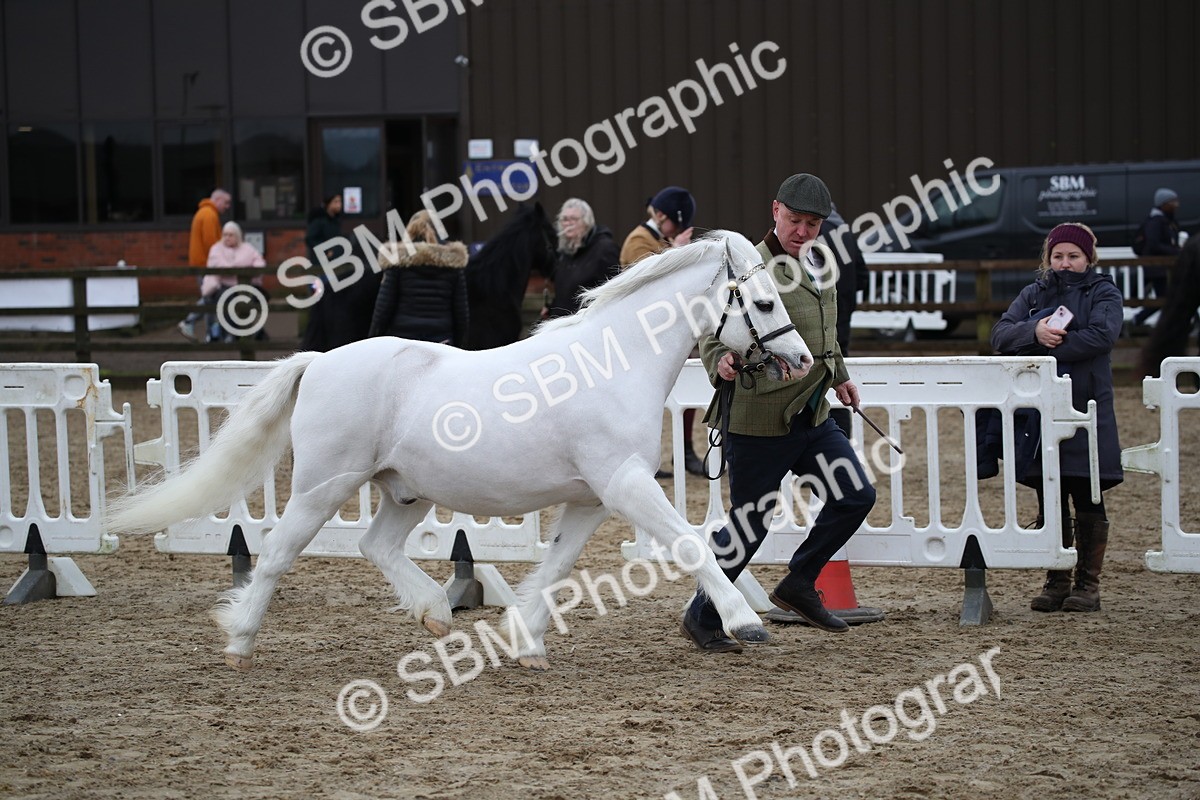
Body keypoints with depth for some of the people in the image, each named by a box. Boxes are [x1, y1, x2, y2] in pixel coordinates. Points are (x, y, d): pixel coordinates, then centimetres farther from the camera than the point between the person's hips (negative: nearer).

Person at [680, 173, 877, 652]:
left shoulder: (816, 262, 10)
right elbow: (711, 334, -19)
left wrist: (838, 375, 32)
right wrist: (721, 362, -38)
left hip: (812, 414, 8)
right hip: (758, 420, -8)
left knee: (856, 496, 3)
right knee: (748, 525, -1)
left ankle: (799, 584, 19)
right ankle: (701, 618, 16)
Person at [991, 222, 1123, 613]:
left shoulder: (1103, 293, 2)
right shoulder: (1034, 294, 13)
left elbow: (1101, 335, -18)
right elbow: (1001, 334, -1)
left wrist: (1047, 350, -17)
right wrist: (1034, 332, -20)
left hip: (1087, 410, -4)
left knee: (1086, 498, 1)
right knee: (1049, 499, 6)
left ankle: (1088, 582, 7)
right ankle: (1056, 581, 14)